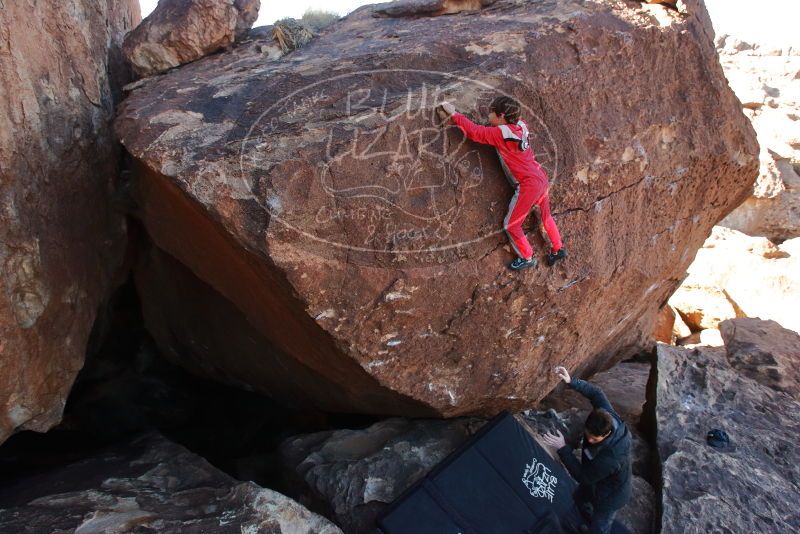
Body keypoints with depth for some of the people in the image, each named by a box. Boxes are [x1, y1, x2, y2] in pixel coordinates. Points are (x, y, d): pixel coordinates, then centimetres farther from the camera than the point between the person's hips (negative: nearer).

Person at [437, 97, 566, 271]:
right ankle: (558, 249, 38)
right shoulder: (520, 125, 1)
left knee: (511, 225, 8)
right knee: (546, 215, 27)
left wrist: (453, 114, -7)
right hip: (541, 178, 8)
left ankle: (527, 258, 20)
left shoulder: (499, 134, -18)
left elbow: (474, 131, -14)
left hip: (528, 184, -8)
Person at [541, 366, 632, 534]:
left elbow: (582, 476, -34)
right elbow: (596, 393, -12)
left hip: (610, 494, -8)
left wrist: (562, 448, -38)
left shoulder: (611, 458, -48)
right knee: (580, 498, 34)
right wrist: (571, 381, -24)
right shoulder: (607, 416, -30)